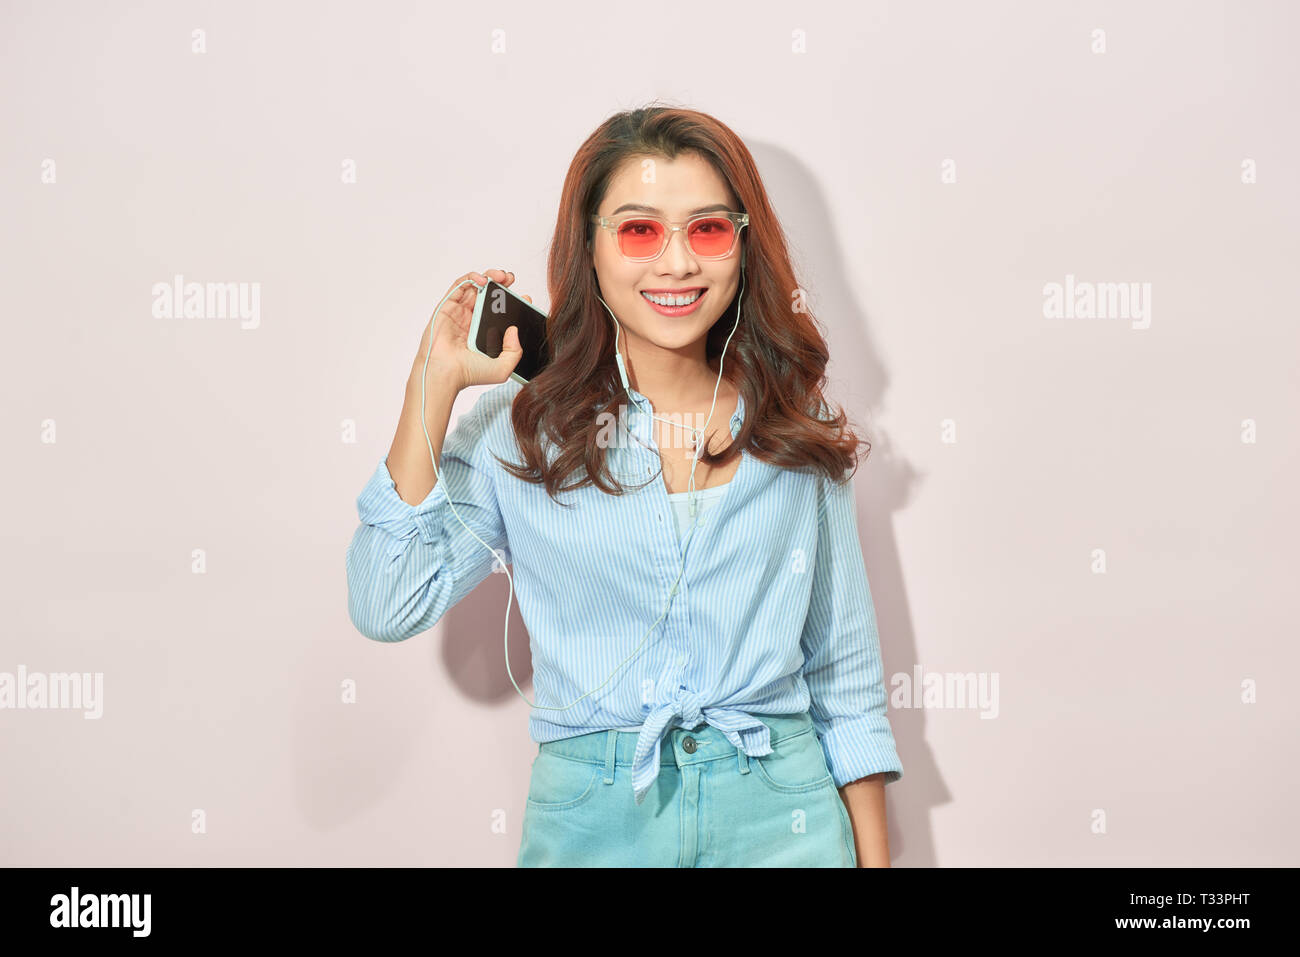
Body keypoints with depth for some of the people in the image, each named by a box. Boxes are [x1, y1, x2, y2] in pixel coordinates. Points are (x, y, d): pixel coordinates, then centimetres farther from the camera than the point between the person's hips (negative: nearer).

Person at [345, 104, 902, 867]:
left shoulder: (796, 431, 3)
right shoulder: (521, 429, -2)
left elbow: (847, 674, 7)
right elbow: (387, 608, -13)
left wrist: (874, 854, 3)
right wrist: (434, 383, -12)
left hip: (781, 814, 1)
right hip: (593, 822, -1)